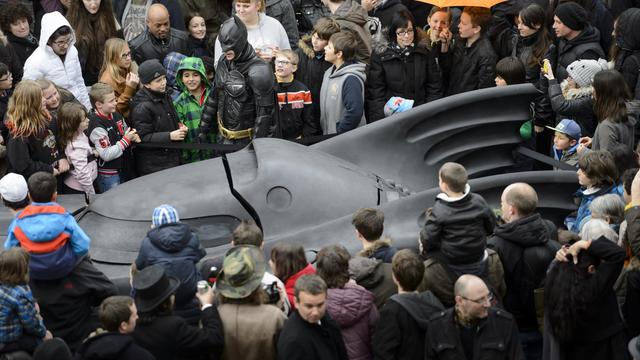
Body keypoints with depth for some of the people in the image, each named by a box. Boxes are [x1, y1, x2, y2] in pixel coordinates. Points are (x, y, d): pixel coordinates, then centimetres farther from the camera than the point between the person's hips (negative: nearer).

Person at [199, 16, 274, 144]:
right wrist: (203, 129, 13)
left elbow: (264, 112, -18)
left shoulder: (258, 71, -20)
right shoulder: (224, 62, 3)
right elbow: (214, 96, 12)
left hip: (246, 139, -6)